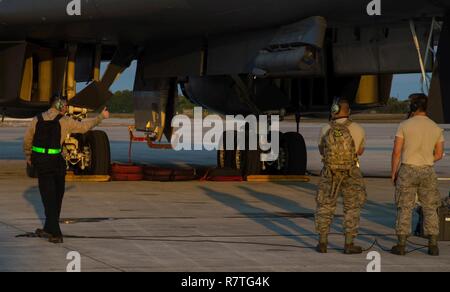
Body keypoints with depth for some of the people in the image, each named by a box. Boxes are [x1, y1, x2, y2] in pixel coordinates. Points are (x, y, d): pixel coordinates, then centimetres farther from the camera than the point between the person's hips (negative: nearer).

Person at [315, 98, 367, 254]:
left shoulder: (326, 130, -5)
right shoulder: (358, 130, -8)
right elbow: (360, 151, 6)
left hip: (329, 173, 1)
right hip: (351, 174, -1)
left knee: (325, 206, 12)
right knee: (352, 209, 8)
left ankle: (323, 243, 13)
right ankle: (349, 244, 7)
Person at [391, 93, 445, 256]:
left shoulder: (405, 125, -6)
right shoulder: (436, 128, 3)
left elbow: (396, 152, -7)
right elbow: (439, 154, 7)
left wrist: (393, 172, 3)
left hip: (407, 170, -2)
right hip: (428, 171, 2)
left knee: (405, 208, 3)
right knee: (430, 208, 9)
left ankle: (402, 245, 2)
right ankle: (433, 245, 8)